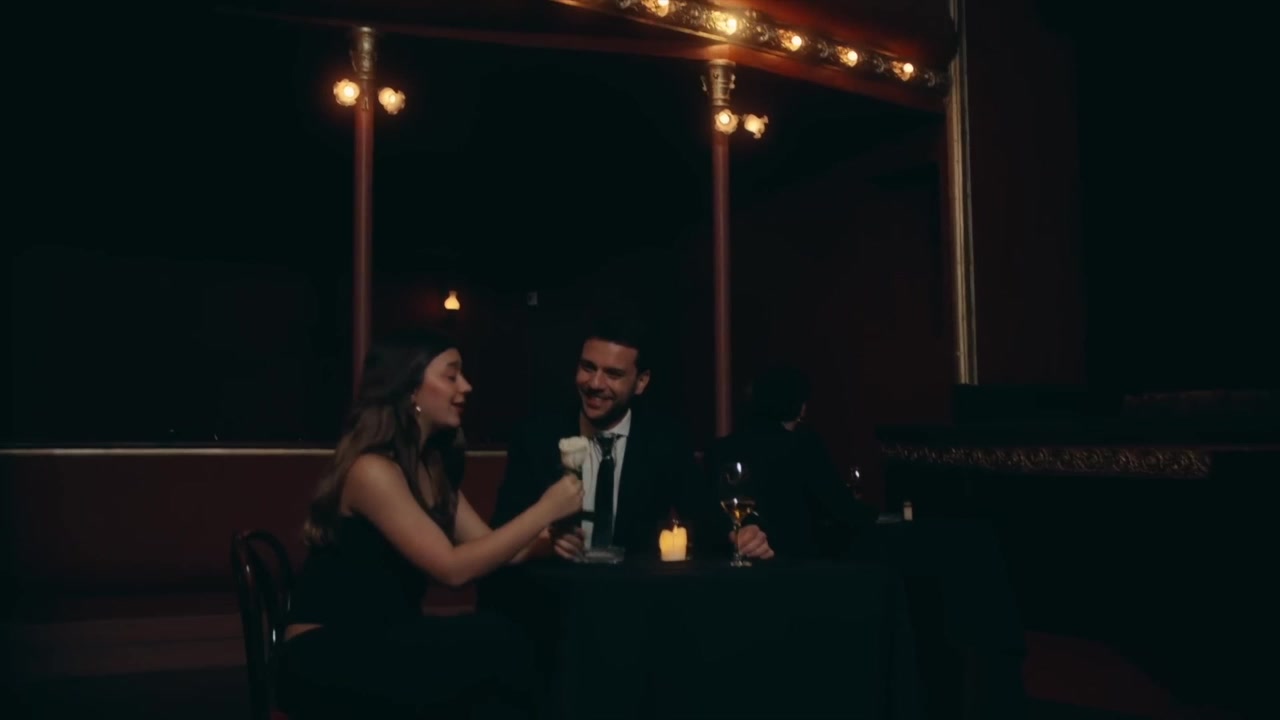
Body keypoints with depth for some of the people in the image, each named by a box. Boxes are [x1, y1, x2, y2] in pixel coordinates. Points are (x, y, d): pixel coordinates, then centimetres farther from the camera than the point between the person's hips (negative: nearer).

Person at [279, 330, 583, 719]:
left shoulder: (433, 468, 9)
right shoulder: (371, 469, -17)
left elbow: (487, 547, 5)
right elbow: (453, 567, -22)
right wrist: (545, 509, -20)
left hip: (383, 647, 7)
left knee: (496, 647, -20)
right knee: (496, 643, -24)